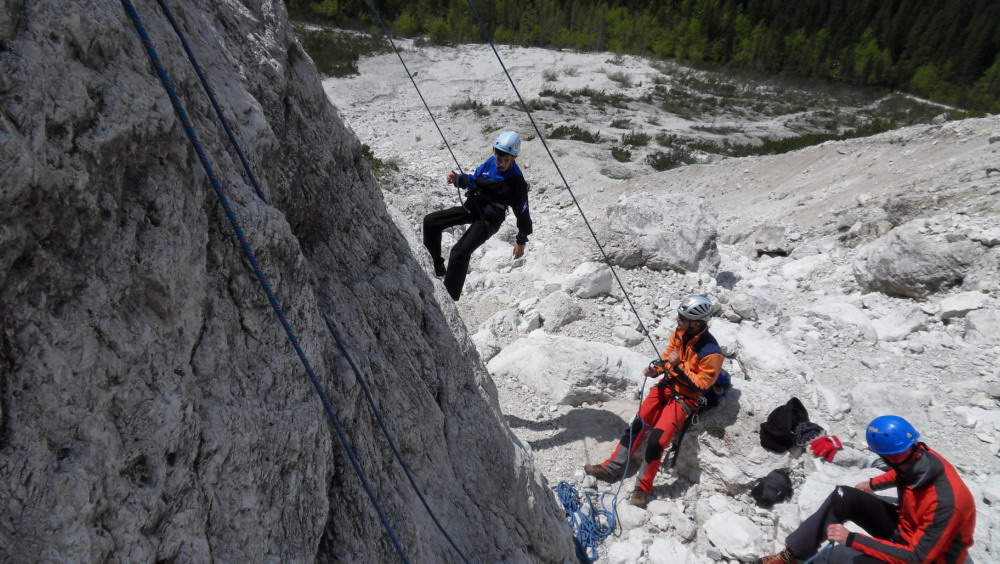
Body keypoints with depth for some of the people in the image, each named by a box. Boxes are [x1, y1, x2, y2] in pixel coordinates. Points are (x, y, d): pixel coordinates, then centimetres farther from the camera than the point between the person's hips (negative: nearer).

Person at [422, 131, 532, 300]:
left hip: (489, 220, -8)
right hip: (471, 207, 8)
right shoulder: (490, 162, -3)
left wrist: (521, 241, -8)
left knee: (459, 252, -24)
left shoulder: (516, 181, -20)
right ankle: (436, 268, 16)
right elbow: (474, 179, 14)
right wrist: (457, 179, -7)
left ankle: (449, 298, -10)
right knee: (430, 222, 5)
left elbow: (522, 212, -13)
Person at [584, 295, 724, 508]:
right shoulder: (680, 332, -5)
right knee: (637, 425, -2)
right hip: (667, 385, 6)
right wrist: (656, 368, -6)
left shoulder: (710, 352, -25)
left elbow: (701, 385, -19)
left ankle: (643, 487, -1)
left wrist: (678, 366, -27)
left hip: (685, 397, -6)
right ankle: (612, 468, 8)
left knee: (657, 438, -18)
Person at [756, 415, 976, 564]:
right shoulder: (921, 458, -16)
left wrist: (852, 539, -34)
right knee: (843, 497, -12)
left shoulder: (947, 503, -37)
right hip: (904, 526, 8)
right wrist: (873, 484, 15)